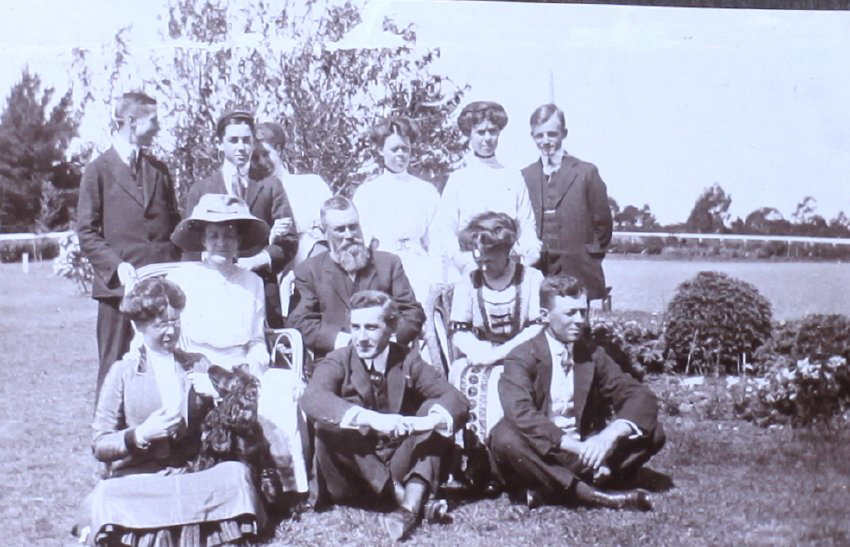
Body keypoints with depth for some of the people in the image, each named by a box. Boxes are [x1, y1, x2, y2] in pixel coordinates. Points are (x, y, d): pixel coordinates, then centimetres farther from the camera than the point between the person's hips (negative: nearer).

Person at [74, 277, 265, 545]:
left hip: (190, 473, 2)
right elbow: (100, 445, 4)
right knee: (106, 498, -37)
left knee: (237, 473, -31)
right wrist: (141, 435, -15)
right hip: (135, 480, -2)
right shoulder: (123, 372, 7)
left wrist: (216, 396, -5)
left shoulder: (199, 366, 14)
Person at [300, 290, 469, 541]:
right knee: (327, 427, -28)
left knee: (433, 408, -17)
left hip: (403, 464, 2)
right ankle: (399, 494, -30)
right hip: (353, 474, -2)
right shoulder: (338, 362, -6)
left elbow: (456, 399, -11)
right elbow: (312, 398, -29)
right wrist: (371, 419, -44)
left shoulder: (408, 361, 0)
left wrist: (429, 421, -35)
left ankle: (412, 505, -33)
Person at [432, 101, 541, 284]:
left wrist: (526, 255, -7)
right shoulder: (458, 179, 8)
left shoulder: (513, 179, 13)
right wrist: (465, 260, -12)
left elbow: (527, 227, 12)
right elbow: (444, 231, 3)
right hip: (466, 273, -1)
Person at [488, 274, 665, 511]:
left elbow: (642, 397, -2)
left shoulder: (593, 354, 7)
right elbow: (520, 413, -25)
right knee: (504, 437, -34)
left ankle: (551, 488, -24)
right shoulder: (522, 357, -7)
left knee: (653, 433, -13)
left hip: (584, 453, 5)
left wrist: (611, 434, -23)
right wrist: (574, 445, -34)